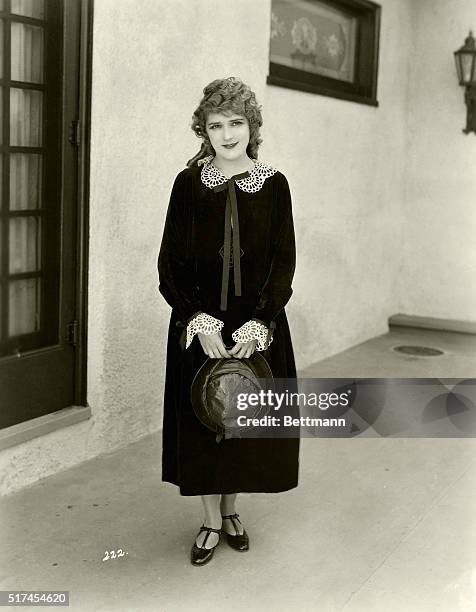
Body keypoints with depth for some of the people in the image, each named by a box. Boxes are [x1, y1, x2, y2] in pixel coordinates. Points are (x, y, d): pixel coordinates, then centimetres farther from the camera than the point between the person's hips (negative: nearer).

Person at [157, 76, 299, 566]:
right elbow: (170, 263, -4)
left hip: (258, 327, 1)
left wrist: (257, 325, -14)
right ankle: (211, 521, 26)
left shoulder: (273, 185, -2)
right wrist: (201, 323, -15)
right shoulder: (188, 183, -3)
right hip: (199, 327, 0)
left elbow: (284, 262, -3)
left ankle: (230, 510, 33)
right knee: (202, 419, 7)